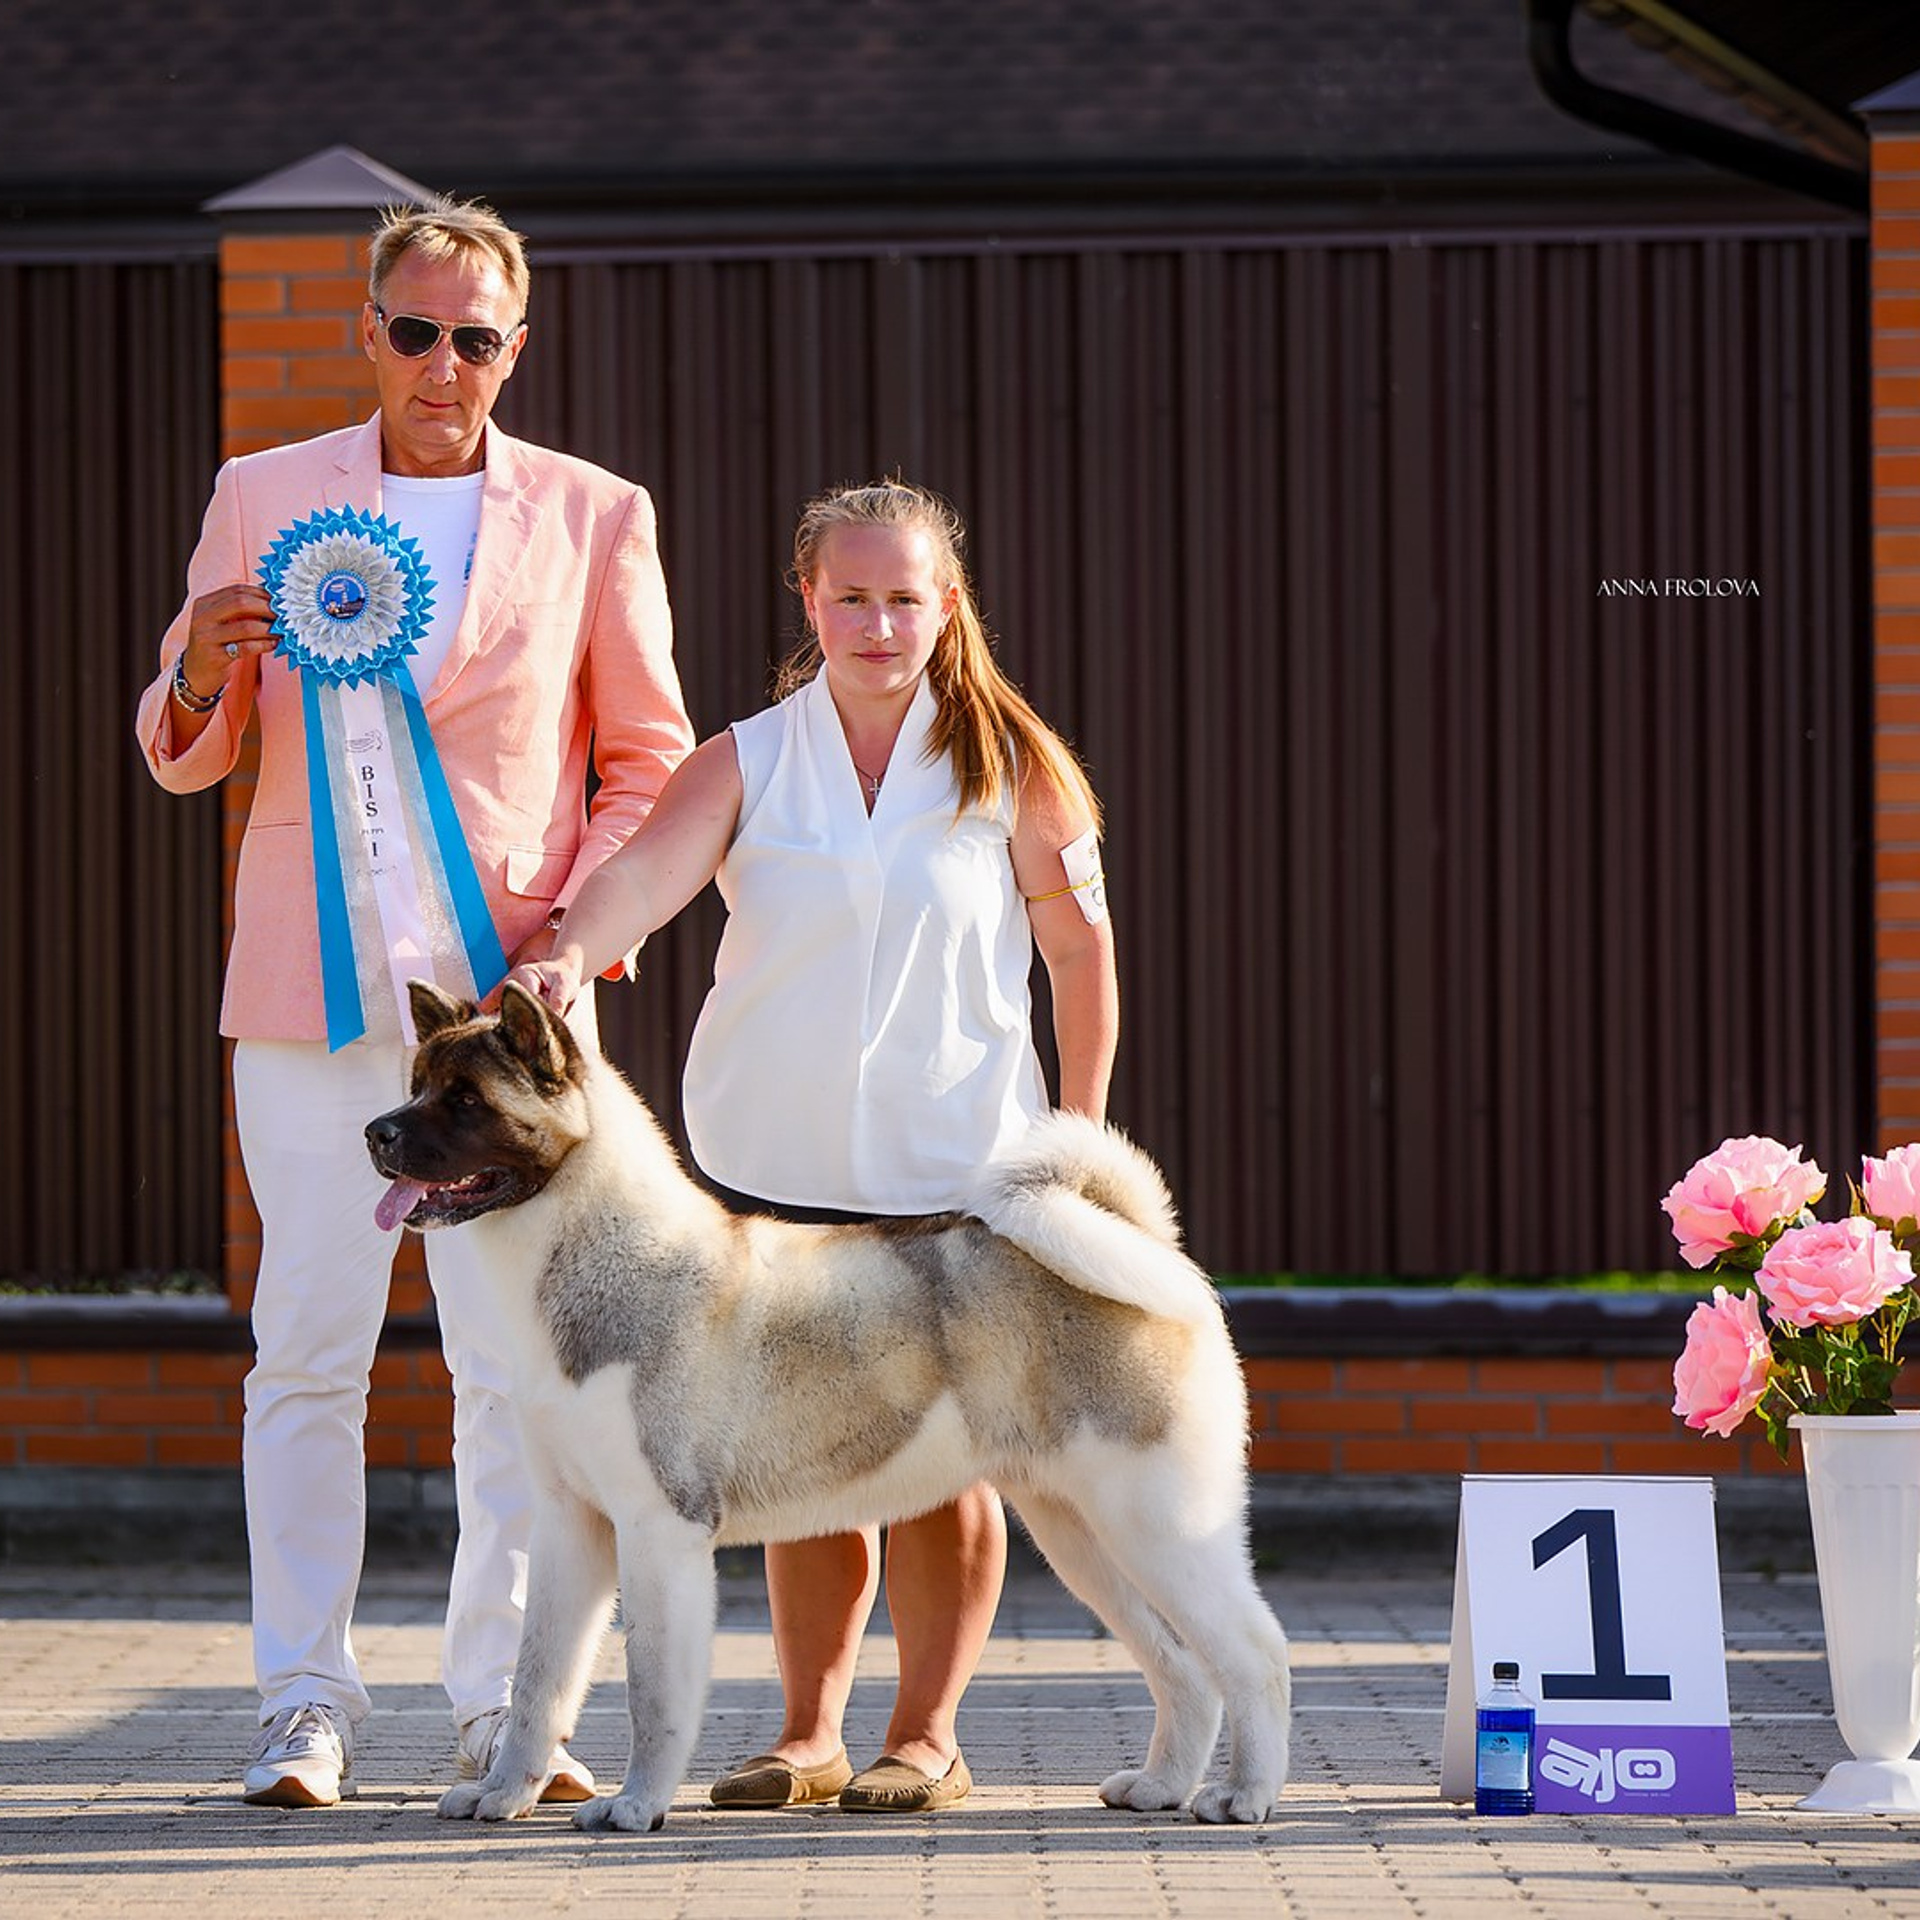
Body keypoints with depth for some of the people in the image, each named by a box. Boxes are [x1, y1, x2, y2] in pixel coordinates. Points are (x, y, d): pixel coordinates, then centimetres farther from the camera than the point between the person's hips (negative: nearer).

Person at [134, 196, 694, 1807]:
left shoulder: (593, 517, 7)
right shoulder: (265, 499, 9)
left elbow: (652, 762, 11)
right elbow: (183, 758, 12)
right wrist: (203, 676, -11)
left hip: (509, 994, 0)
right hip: (312, 993, 0)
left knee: (521, 1359, -2)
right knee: (309, 1354, -2)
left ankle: (505, 1703, 5)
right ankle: (306, 1704, 4)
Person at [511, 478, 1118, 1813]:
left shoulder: (1010, 767, 0)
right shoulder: (750, 763, 2)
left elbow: (1081, 952, 4)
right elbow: (652, 868, -15)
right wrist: (573, 952, -36)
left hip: (954, 1165, -2)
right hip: (779, 1157, 2)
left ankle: (928, 1733, 10)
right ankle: (810, 1734, 16)